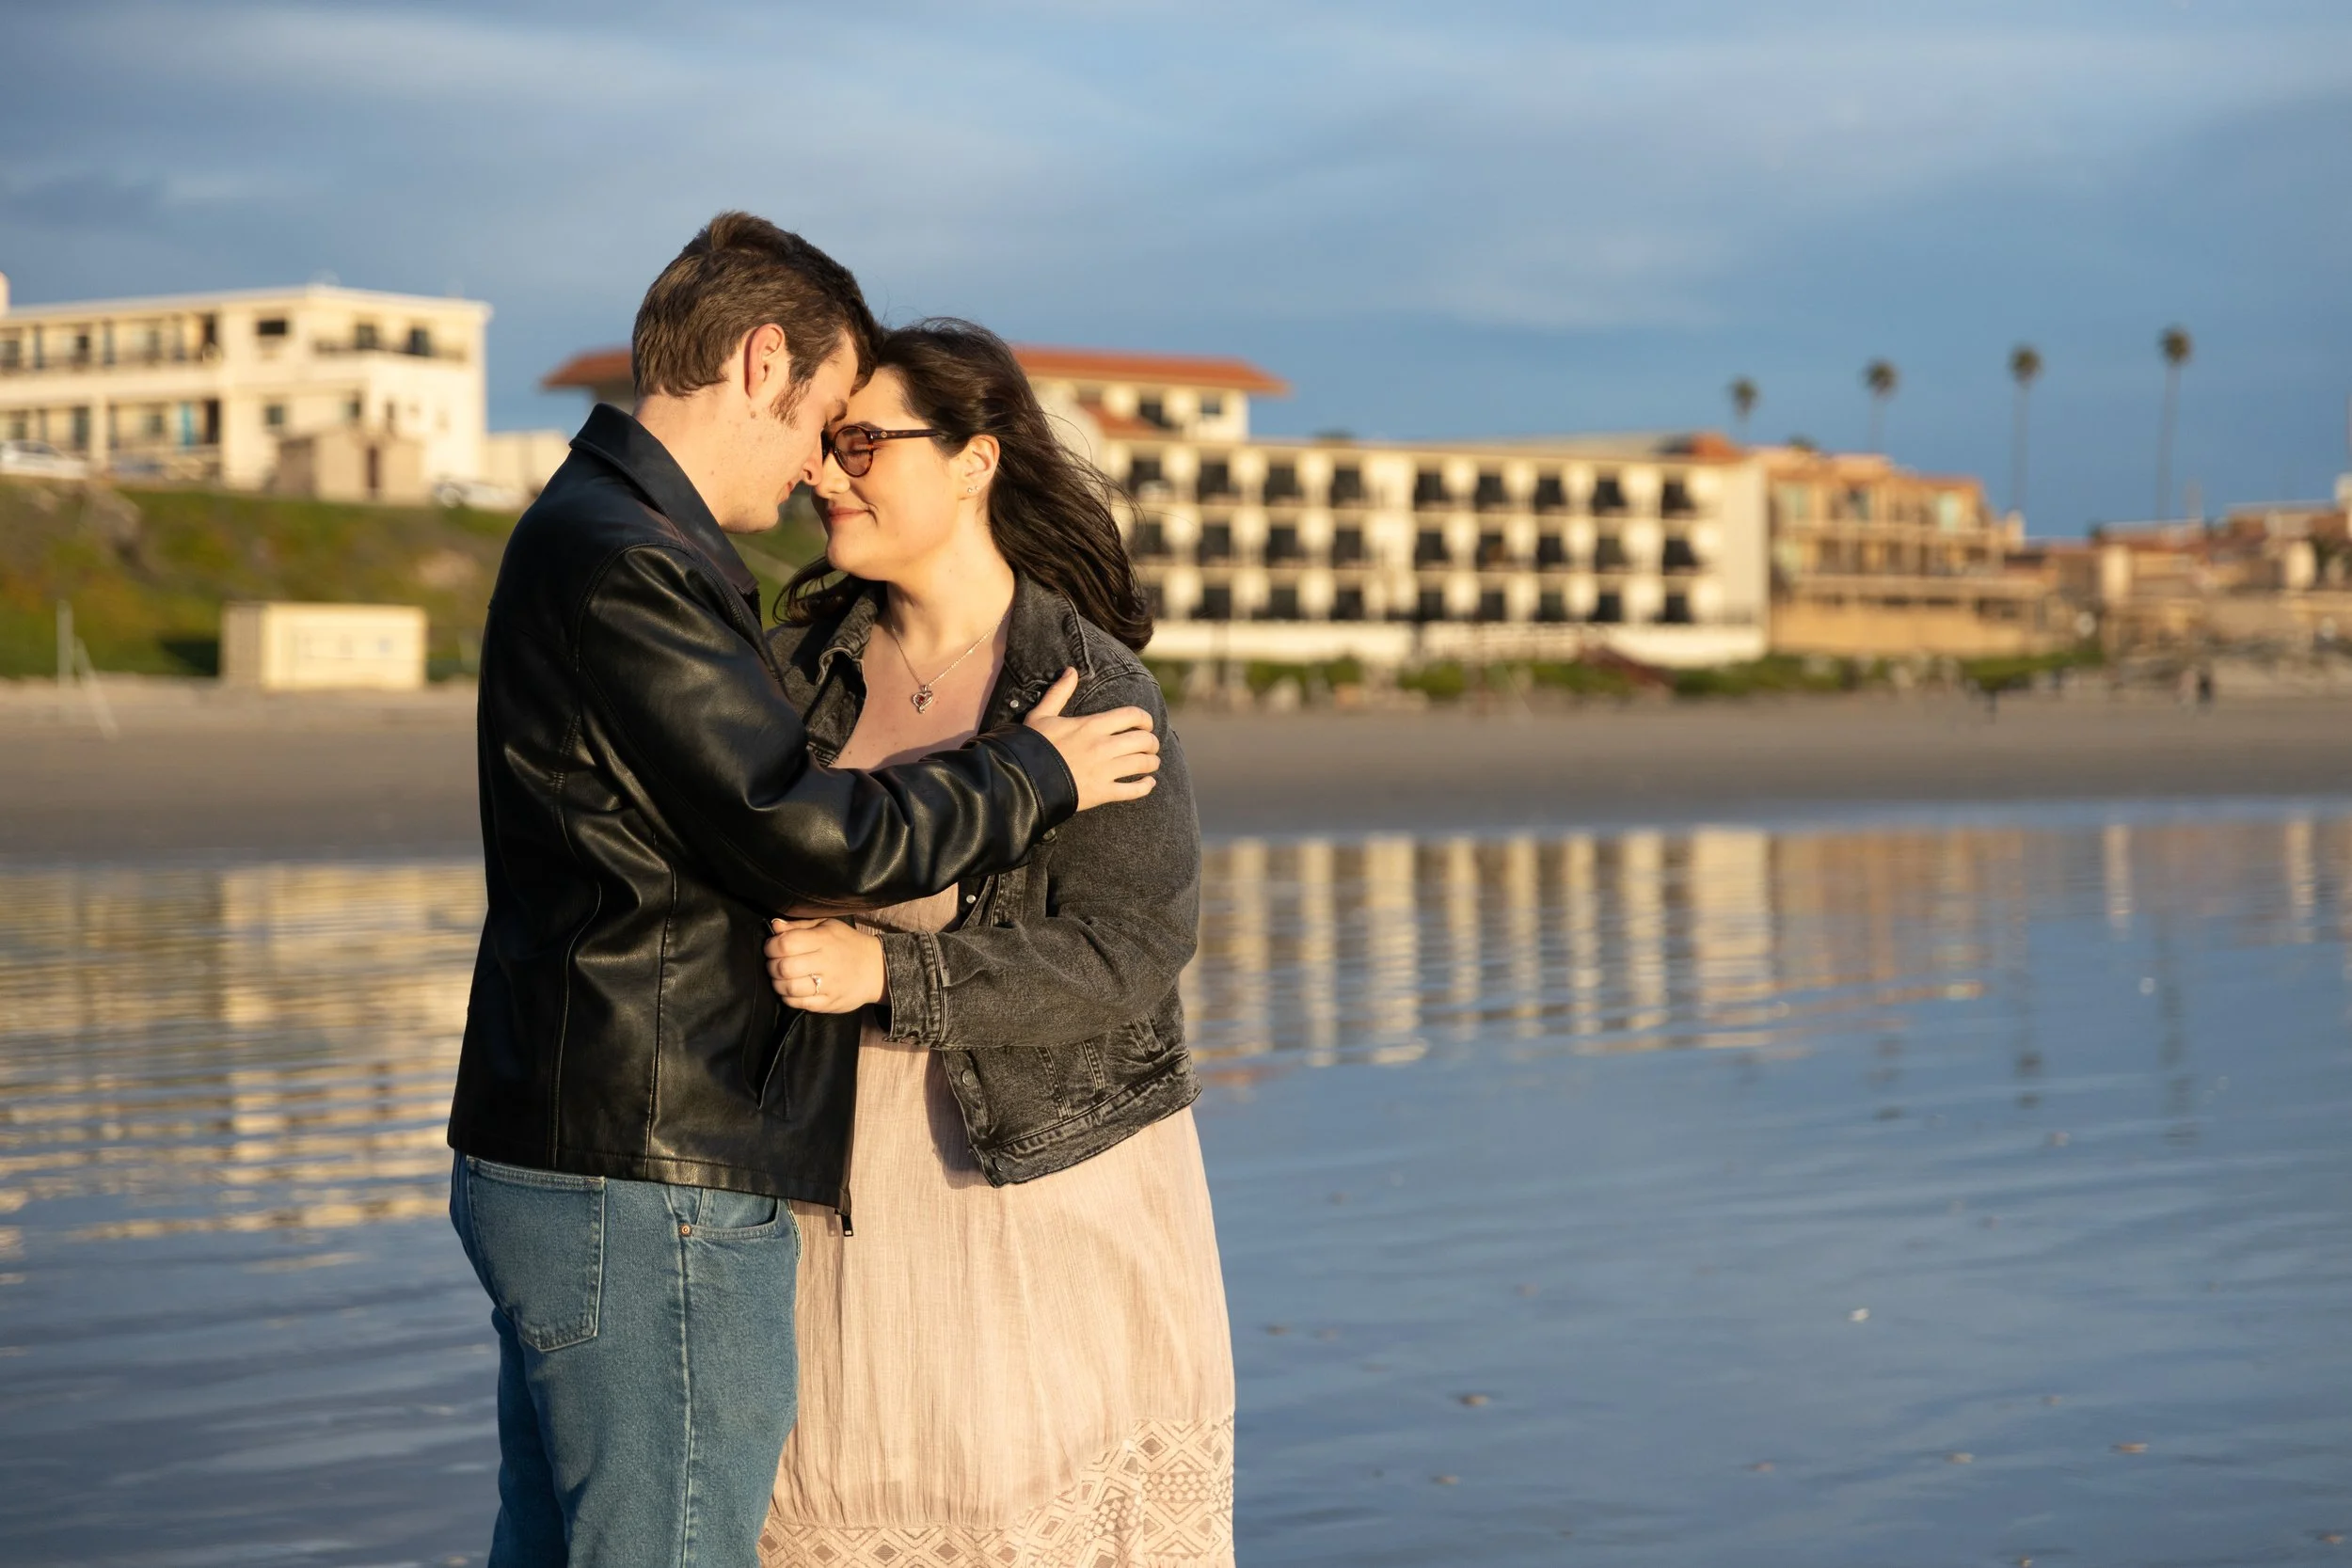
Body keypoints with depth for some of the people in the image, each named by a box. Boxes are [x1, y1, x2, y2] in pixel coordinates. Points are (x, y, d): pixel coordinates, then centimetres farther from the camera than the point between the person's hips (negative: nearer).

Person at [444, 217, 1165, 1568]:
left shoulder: (593, 536, 18)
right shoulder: (626, 570, -17)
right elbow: (806, 834, -19)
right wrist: (1035, 776, -6)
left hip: (559, 1170, 11)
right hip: (649, 1195, -11)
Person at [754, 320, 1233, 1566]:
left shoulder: (1096, 691, -11)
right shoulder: (806, 659, 4)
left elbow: (1128, 952, -17)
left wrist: (883, 971, -25)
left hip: (1045, 1171, -4)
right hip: (851, 1170, 4)